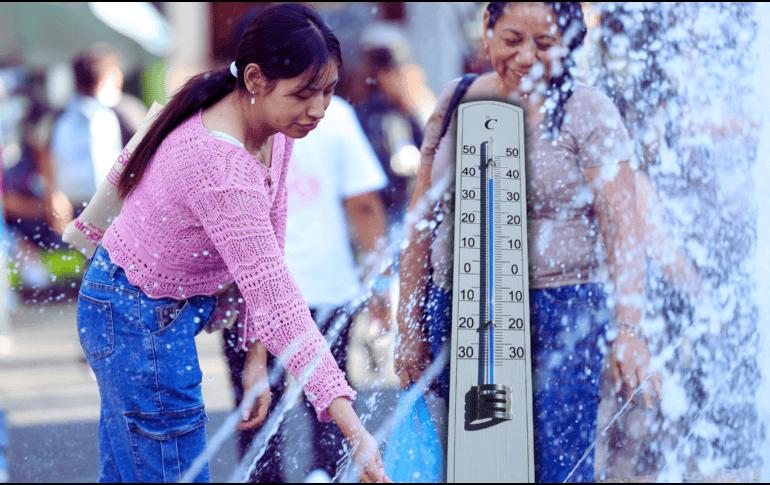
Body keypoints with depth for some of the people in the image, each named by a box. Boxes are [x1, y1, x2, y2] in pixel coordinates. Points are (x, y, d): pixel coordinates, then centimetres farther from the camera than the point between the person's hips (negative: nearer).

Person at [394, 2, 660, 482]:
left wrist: (629, 329, -23)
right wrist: (410, 325, 11)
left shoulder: (588, 112, -2)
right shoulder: (456, 100, 10)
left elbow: (622, 229, -10)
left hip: (558, 320, -4)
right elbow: (422, 219, 15)